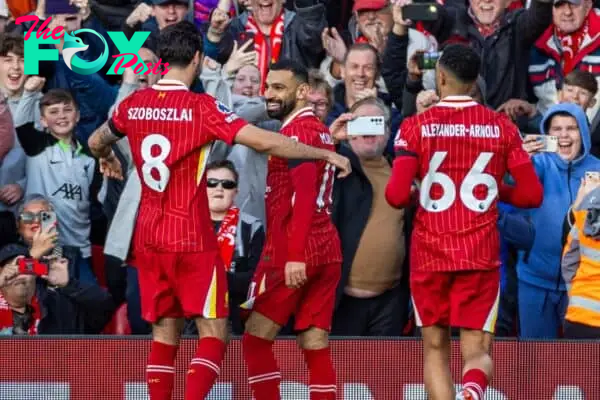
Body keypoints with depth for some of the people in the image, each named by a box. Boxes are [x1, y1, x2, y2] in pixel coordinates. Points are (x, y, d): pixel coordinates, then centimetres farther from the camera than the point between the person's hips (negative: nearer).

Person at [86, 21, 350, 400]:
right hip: (192, 239, -6)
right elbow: (265, 142, -19)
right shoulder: (201, 107, -13)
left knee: (164, 332, 12)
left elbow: (96, 141, 23)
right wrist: (325, 153, -9)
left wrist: (107, 158, 47)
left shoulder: (133, 104, 3)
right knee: (214, 331, -1)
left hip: (149, 237, 6)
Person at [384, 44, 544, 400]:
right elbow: (532, 194, 0)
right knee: (476, 351, 1)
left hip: (430, 253, -1)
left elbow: (397, 195, -12)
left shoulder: (417, 126, -3)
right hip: (482, 256, 1)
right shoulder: (501, 127, 2)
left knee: (436, 348, 14)